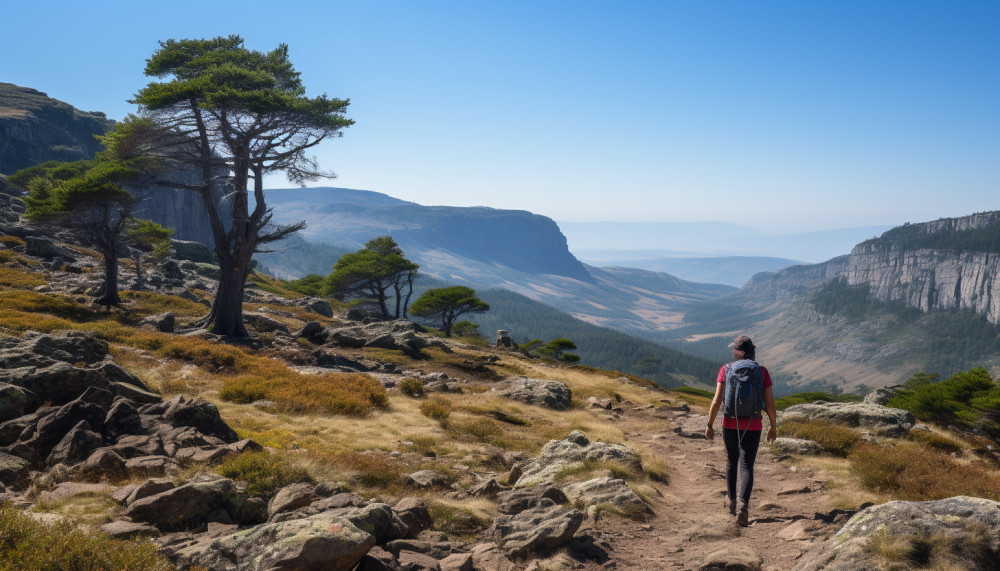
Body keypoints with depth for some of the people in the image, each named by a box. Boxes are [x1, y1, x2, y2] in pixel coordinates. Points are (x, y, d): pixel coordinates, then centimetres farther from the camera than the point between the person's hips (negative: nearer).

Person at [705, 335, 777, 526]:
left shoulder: (726, 370, -4)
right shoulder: (762, 372, -2)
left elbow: (717, 400, -9)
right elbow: (769, 403, -2)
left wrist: (709, 425, -2)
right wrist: (773, 426, 11)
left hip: (730, 424, 1)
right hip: (753, 426, -1)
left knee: (731, 461, 22)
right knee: (746, 466, -2)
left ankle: (732, 502, 30)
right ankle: (743, 504, -24)